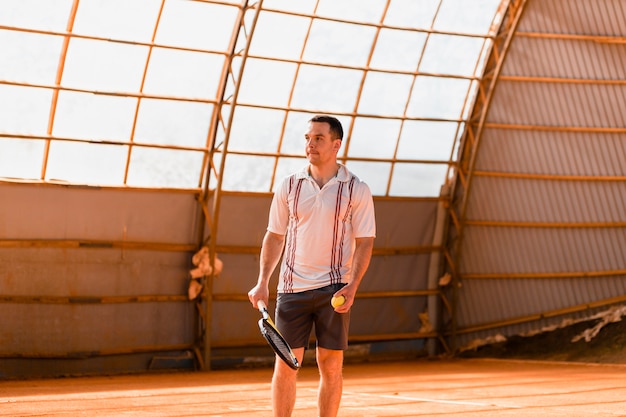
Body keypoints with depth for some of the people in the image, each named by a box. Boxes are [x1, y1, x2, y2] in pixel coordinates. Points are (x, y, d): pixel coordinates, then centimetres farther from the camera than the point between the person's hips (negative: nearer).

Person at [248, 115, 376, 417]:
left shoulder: (356, 190, -1)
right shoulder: (289, 186, 6)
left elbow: (364, 242, -2)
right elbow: (274, 236, 11)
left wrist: (352, 286, -14)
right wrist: (263, 282, 2)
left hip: (334, 289, -2)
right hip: (292, 287, 2)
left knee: (331, 367, 2)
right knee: (285, 366, 0)